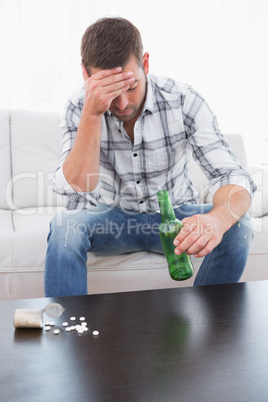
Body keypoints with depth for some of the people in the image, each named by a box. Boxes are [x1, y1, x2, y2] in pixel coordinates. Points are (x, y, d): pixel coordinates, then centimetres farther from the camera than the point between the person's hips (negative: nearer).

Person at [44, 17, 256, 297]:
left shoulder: (183, 101, -18)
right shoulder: (79, 109, -15)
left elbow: (233, 178, -24)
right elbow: (76, 192, -27)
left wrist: (217, 219, -47)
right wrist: (91, 114, -37)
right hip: (110, 219, 0)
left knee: (237, 226, -25)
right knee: (65, 226, -31)